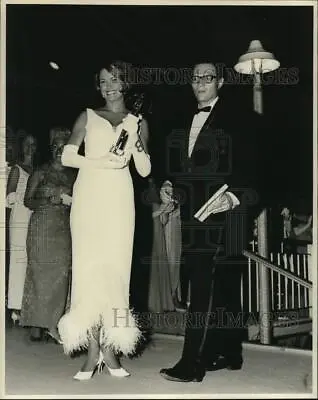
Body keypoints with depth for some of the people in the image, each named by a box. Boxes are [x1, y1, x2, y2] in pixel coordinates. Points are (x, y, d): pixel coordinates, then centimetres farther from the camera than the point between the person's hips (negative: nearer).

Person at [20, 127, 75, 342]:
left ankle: (51, 323, -2)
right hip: (42, 226, -3)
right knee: (41, 274, -7)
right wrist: (54, 200, -11)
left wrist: (72, 201, 0)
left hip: (64, 228, 3)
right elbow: (28, 201, 1)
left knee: (60, 275, -5)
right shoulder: (41, 172, 4)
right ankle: (38, 324, -3)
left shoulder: (72, 175, 14)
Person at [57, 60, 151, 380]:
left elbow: (145, 171, 11)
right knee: (88, 266, -8)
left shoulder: (137, 122, 16)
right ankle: (93, 349, -5)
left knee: (116, 267, -5)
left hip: (119, 199, 1)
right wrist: (101, 162, -9)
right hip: (89, 196, 0)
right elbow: (67, 157, 4)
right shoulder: (88, 116, 14)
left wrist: (136, 143, -7)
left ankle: (110, 347, 0)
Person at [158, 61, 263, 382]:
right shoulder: (185, 122, 18)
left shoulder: (235, 119, -2)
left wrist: (234, 198, -21)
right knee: (221, 285, 12)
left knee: (206, 286, -11)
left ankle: (192, 364, -10)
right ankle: (228, 354, 22)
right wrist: (170, 187, 5)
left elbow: (251, 170, -8)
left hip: (222, 214, -7)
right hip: (193, 216, 7)